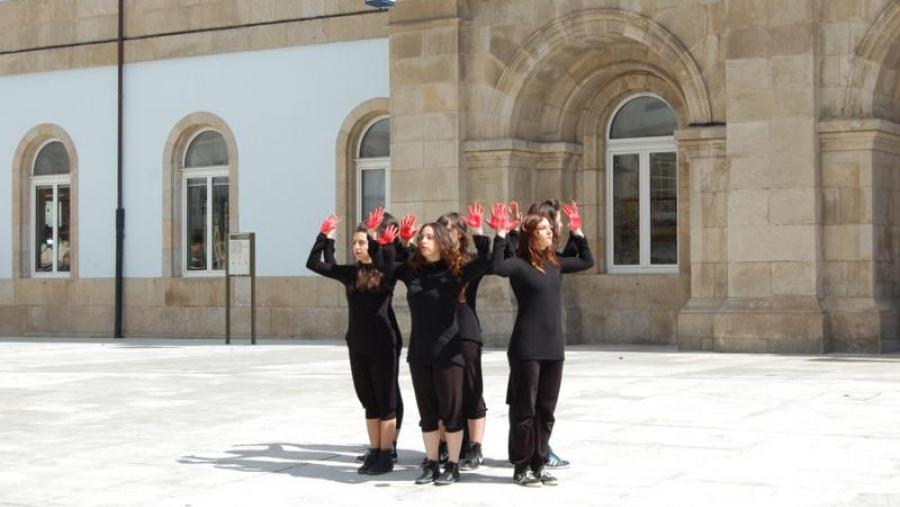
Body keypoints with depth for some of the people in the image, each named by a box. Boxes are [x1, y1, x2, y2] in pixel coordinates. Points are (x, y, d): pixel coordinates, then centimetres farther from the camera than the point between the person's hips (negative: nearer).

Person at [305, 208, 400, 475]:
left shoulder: (386, 272, -6)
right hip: (357, 346, 5)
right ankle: (374, 452, 19)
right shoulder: (351, 273, 7)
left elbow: (382, 263, -31)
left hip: (382, 345, -5)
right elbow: (314, 264, 6)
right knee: (369, 402, 11)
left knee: (385, 401, 2)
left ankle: (386, 455, 8)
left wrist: (377, 239, -29)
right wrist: (325, 236, 1)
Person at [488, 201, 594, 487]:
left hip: (554, 348, 6)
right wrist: (501, 234, -28)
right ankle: (521, 467, 9)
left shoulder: (555, 263, 11)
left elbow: (587, 261, 25)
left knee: (545, 410, 11)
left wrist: (577, 232, 19)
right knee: (524, 410, 1)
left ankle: (539, 464, 19)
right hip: (527, 349, -6)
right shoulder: (519, 264, -8)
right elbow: (497, 267, -30)